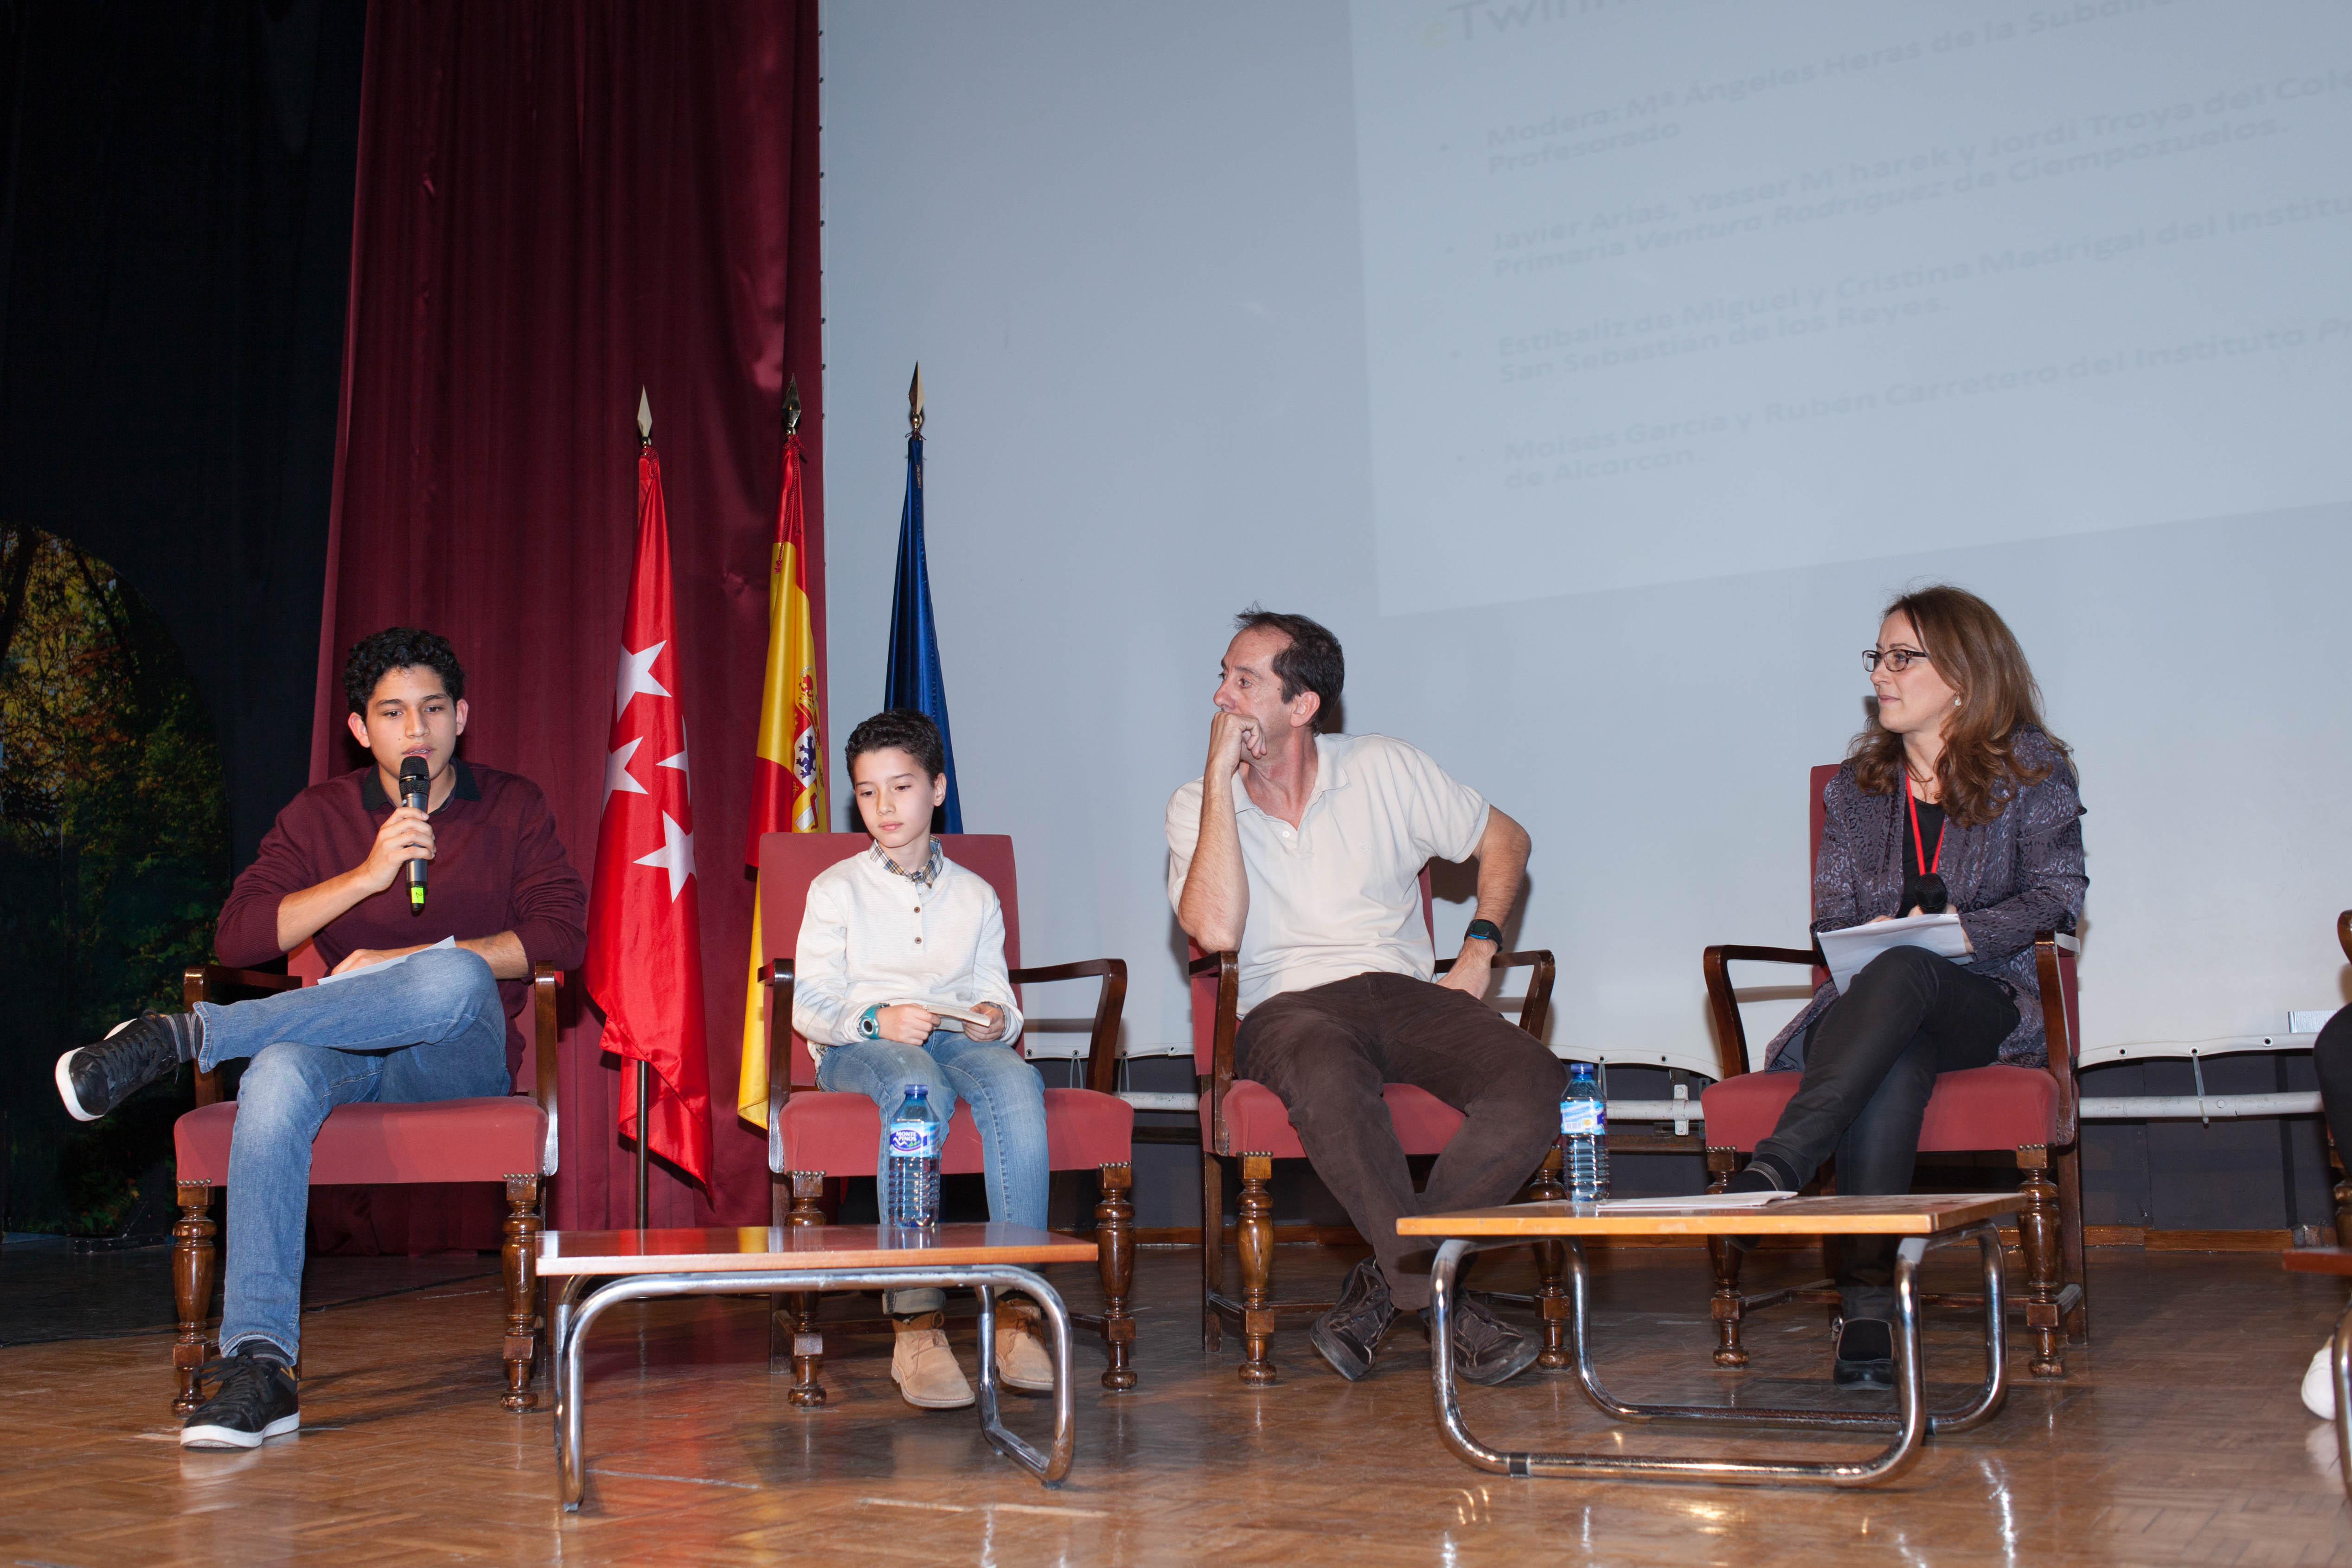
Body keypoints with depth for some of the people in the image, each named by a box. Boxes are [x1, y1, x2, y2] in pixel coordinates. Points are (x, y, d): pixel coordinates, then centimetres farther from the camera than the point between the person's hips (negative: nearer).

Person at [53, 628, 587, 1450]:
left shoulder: (512, 807, 12)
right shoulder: (320, 814, 14)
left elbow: (561, 934, -3)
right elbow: (237, 936, 0)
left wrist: (404, 964, -11)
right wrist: (368, 875, -13)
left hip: (464, 1057, -1)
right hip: (349, 1052, 1)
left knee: (454, 980, -38)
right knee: (278, 1072, -37)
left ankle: (188, 1035, -26)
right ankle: (259, 1361, -44)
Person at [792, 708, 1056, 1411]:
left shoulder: (975, 896, 24)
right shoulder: (836, 889, 15)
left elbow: (995, 991, 17)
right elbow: (809, 1003, 4)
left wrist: (997, 1017, -8)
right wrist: (877, 1020, -16)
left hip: (956, 1037, 2)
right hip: (858, 1049, -2)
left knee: (1017, 1083, -36)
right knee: (919, 1087, -41)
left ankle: (1017, 1309, -39)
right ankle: (915, 1323, -45)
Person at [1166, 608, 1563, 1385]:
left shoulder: (1385, 770, 8)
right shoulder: (1197, 807, 5)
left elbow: (1505, 838, 20)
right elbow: (1216, 932, -14)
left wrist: (1479, 949, 5)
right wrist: (1221, 777, -11)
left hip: (1405, 993, 2)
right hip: (1288, 1008, -2)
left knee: (1536, 1086, -28)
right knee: (1326, 1072, -41)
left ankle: (1388, 1280, -17)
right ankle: (1444, 1299, -28)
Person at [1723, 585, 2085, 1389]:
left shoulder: (2030, 769, 8)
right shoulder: (1857, 786, 17)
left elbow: (2058, 894, -2)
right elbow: (1832, 919, 12)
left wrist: (1960, 930, -18)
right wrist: (1887, 930, -12)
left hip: (1985, 1000, -2)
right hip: (1871, 1002, 2)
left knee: (1902, 971, -39)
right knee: (1895, 1062, -38)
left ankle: (1773, 1172, -53)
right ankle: (1867, 1306, -47)